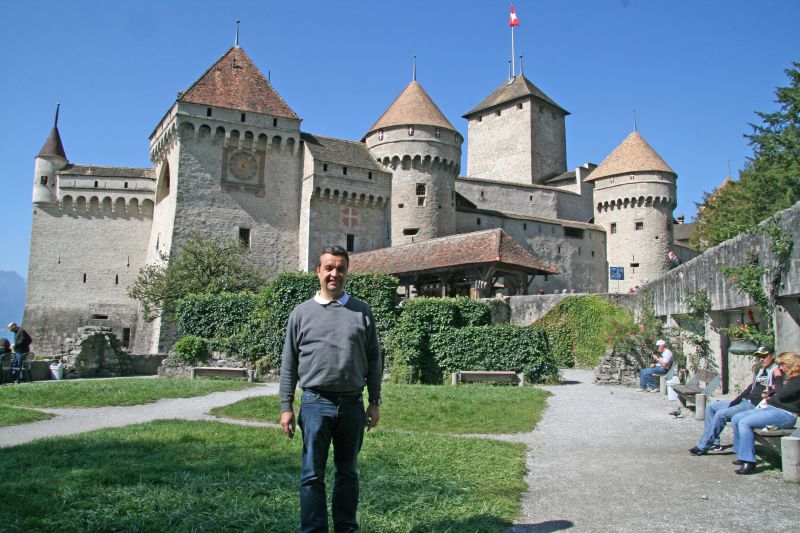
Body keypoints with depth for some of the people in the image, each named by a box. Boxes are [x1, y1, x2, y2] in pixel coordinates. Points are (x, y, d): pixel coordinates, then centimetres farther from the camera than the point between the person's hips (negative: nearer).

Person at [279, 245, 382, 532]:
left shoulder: (362, 312, 6)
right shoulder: (302, 312, 4)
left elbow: (374, 360, 7)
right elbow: (289, 364, 4)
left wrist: (375, 402, 3)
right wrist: (286, 407, 0)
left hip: (352, 404, 2)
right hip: (315, 403, -1)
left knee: (348, 473, 13)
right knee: (312, 475, 3)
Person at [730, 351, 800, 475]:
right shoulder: (786, 376, 21)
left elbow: (782, 395, -20)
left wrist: (778, 378, -8)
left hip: (784, 414, -10)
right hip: (771, 408, 10)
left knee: (744, 422, -25)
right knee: (736, 419, 2)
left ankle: (749, 461, -23)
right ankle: (741, 454, 9)